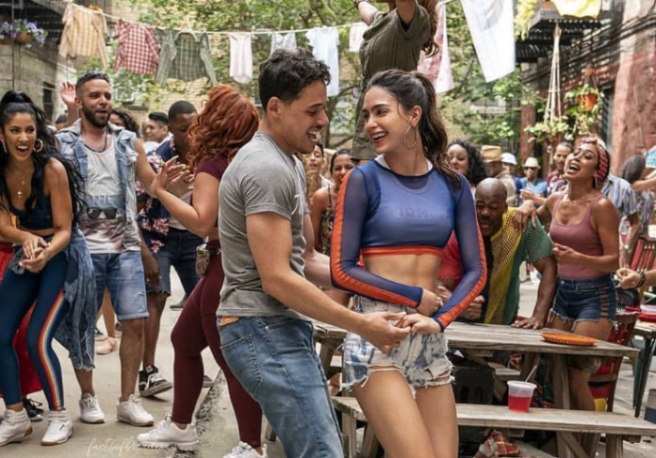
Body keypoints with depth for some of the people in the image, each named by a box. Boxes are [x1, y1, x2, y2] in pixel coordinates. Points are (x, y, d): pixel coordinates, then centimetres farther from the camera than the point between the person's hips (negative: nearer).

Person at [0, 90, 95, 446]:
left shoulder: (52, 168, -24)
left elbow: (64, 230, -20)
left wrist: (46, 253, -40)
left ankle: (60, 417, 9)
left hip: (63, 256, -5)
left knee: (37, 340, -11)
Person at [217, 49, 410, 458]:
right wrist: (361, 325, -20)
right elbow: (276, 278, -22)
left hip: (286, 329, 11)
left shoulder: (289, 163, 17)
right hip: (265, 330, -11)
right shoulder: (267, 168, -17)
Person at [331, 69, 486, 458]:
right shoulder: (363, 181, -4)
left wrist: (440, 320, -11)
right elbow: (342, 271, -7)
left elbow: (476, 270, 4)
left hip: (430, 340, 5)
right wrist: (416, 298, -10)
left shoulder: (452, 184, 6)